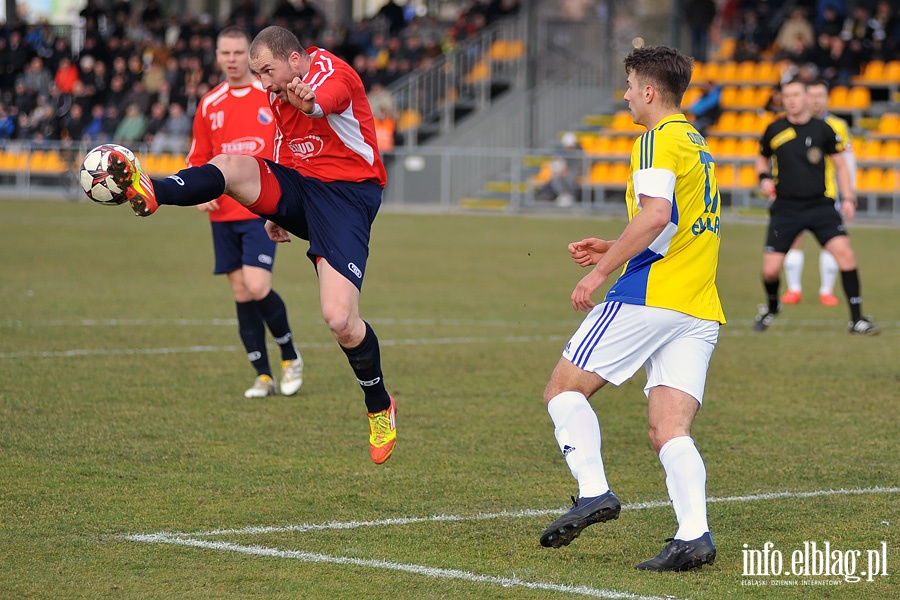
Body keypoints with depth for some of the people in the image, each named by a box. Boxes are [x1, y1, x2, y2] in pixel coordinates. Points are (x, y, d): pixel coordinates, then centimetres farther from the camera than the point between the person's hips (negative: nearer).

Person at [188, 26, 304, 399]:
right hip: (223, 214, 4)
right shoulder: (209, 105, 8)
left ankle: (290, 357, 6)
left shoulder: (273, 96, -2)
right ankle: (263, 376, 13)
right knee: (241, 293, 4)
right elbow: (198, 159, 16)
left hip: (262, 210, -4)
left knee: (257, 286, -17)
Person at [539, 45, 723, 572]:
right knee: (670, 432, 0)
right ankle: (694, 534, -18)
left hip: (650, 295, -8)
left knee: (564, 388, 2)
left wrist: (599, 273, -17)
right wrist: (616, 252, 27)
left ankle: (594, 492, -12)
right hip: (701, 310, 8)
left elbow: (656, 214, -21)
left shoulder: (658, 140, -5)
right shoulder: (697, 144, 25)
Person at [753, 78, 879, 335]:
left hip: (819, 205, -1)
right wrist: (764, 178, 0)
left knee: (844, 252, -19)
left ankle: (857, 319, -9)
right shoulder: (774, 130, 3)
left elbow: (840, 165, 9)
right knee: (770, 271, -5)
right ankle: (771, 307, 30)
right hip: (785, 207, 1)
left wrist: (848, 198, 0)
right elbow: (762, 159, 20)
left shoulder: (823, 129, 0)